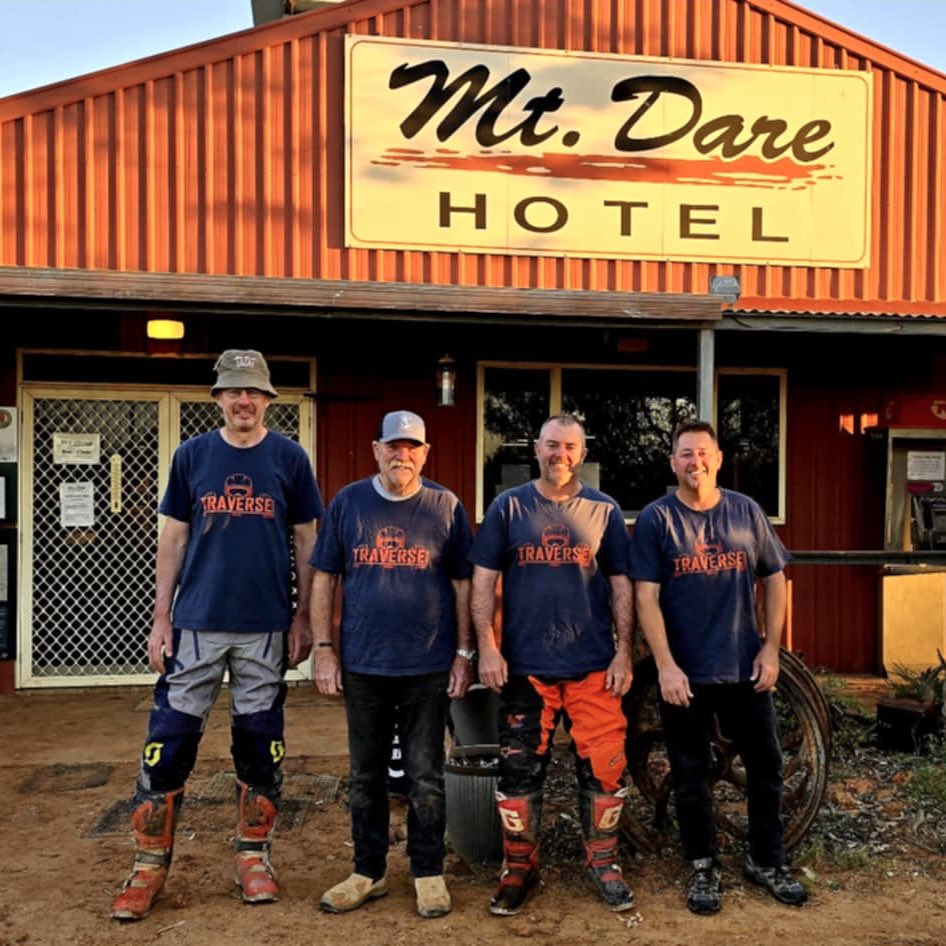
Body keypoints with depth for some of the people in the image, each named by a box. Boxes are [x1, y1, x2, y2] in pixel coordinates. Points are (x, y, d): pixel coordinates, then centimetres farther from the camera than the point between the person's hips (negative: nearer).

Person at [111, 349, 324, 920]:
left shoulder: (290, 459, 1)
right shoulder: (192, 455, 5)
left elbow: (306, 542, 4)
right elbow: (174, 539, 7)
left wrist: (303, 618, 0)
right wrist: (161, 618, 2)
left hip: (266, 627, -1)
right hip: (196, 622, 1)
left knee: (260, 744, 8)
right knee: (169, 742, 2)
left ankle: (254, 857, 24)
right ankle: (149, 867, 15)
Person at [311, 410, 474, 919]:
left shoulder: (446, 507, 1)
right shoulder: (347, 503, 3)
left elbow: (463, 583, 3)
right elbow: (324, 578, 5)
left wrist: (464, 652, -1)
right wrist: (324, 648, -1)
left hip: (428, 666, -1)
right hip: (362, 665, 2)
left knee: (425, 778, 7)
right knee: (365, 776, 13)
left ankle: (429, 873, 22)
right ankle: (368, 872, 27)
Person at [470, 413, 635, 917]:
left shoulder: (604, 510, 5)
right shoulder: (507, 507, 3)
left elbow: (620, 586, 6)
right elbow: (483, 581, 2)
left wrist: (624, 652, -1)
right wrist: (487, 647, -7)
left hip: (594, 665, 0)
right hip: (524, 665, 0)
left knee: (603, 767, 2)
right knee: (519, 769, 6)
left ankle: (603, 863, 22)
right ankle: (519, 868, 23)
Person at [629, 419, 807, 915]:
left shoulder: (747, 512, 2)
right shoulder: (655, 519, -7)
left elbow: (774, 579, 8)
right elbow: (646, 598, -10)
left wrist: (771, 647, 1)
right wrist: (666, 666, -17)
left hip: (744, 667, 3)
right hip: (684, 672, -2)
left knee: (766, 765, 12)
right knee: (691, 776, 9)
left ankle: (766, 861, 31)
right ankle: (703, 868, 26)